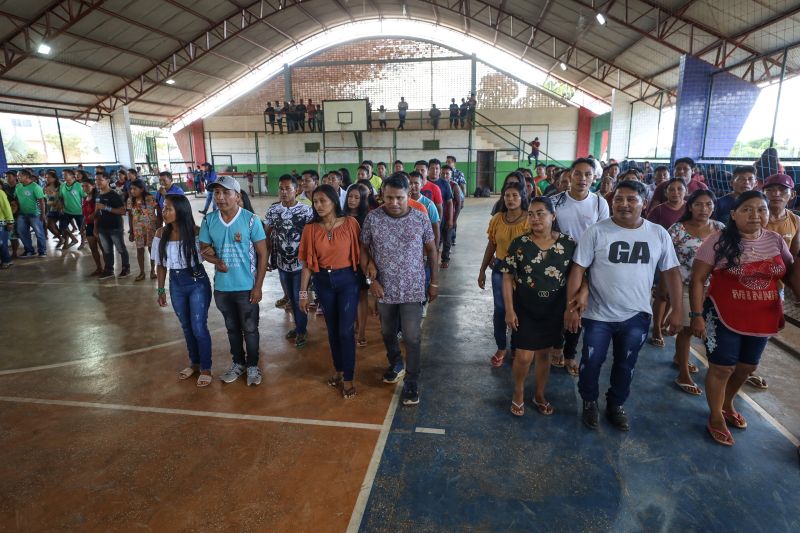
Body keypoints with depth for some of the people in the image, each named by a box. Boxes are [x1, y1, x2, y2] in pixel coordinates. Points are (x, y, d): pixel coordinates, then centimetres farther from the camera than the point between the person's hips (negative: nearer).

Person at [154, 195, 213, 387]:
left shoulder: (196, 232, -15)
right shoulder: (161, 234, -3)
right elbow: (161, 265, 5)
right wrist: (161, 289, 8)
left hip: (197, 283, -4)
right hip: (176, 284, 5)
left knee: (198, 328, -1)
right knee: (186, 327, 17)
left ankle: (206, 368, 17)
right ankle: (194, 363, 37)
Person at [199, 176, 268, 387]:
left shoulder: (251, 220, -12)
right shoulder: (209, 220, -3)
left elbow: (262, 254, -9)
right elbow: (204, 248, 9)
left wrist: (258, 286, -11)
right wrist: (216, 260, -14)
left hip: (246, 287, -3)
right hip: (222, 287, 4)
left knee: (250, 329, 10)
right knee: (232, 328, 19)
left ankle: (252, 366, 29)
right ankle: (238, 363, 38)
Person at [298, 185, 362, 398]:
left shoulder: (350, 223, -9)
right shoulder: (310, 228, -4)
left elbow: (359, 252, -2)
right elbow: (307, 263, 0)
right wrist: (303, 292, 0)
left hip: (347, 280, -2)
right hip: (323, 282, 3)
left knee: (346, 330, -1)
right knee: (332, 329, 15)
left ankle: (348, 378, 15)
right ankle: (338, 369, 35)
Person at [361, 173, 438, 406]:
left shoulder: (421, 219, -7)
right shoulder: (372, 218, -7)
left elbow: (431, 250, 3)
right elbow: (364, 250, 2)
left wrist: (433, 282, 5)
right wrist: (371, 278, -7)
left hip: (413, 289, -2)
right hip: (384, 289, 2)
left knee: (412, 338, 0)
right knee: (388, 333, 19)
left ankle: (411, 382, 19)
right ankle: (396, 364, 47)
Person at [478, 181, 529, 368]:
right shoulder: (497, 219, 0)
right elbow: (491, 246, 7)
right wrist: (482, 271, 9)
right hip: (500, 269, 3)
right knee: (500, 310, 9)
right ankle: (501, 348, 26)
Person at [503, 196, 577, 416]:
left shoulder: (568, 244, -5)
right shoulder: (519, 244, -9)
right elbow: (507, 278, -6)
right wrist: (509, 310, -10)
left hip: (554, 310, 2)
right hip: (525, 309, -2)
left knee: (545, 354, 15)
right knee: (524, 356, -2)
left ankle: (539, 395, 37)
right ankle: (518, 394, 26)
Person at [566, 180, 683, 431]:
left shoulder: (659, 234, -2)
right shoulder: (596, 232, -10)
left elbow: (671, 272, 4)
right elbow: (578, 269, -11)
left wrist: (676, 310, 2)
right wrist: (571, 307, -14)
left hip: (636, 316, 2)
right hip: (598, 315, -2)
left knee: (625, 365, 18)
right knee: (591, 363, 9)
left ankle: (615, 405, 40)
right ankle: (590, 403, 34)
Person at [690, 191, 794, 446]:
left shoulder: (776, 241, 1)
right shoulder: (718, 242, -13)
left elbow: (792, 275, 13)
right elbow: (697, 280, -12)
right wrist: (697, 315, -16)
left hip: (763, 319, 5)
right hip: (724, 317, -5)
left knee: (747, 367, 19)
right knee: (722, 368, 5)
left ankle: (727, 404, 45)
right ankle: (716, 417, 25)